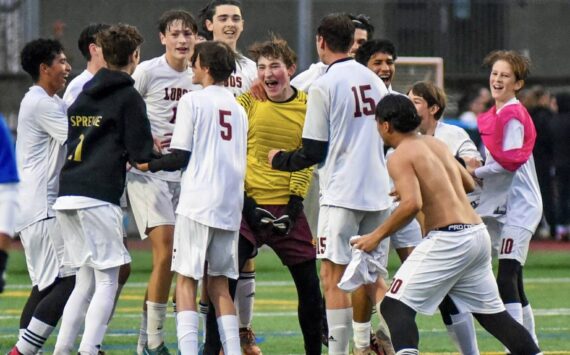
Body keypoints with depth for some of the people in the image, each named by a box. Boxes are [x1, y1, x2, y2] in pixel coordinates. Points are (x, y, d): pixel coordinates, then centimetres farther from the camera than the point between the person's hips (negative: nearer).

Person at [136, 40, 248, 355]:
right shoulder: (238, 108, 15)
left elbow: (181, 157, -6)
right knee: (219, 283, 11)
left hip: (198, 203, -6)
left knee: (186, 279, -4)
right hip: (230, 205, 6)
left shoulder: (193, 100, -3)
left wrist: (149, 165, 11)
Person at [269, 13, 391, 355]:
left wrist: (280, 160, 9)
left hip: (342, 194, -6)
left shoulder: (323, 86, -10)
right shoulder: (376, 82, 9)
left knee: (334, 275, -1)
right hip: (379, 192, 6)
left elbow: (313, 152, -8)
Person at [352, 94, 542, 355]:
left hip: (448, 239, -8)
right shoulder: (436, 144, 17)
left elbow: (412, 204, -21)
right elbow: (468, 184, 27)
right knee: (490, 312, 19)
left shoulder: (400, 156, -6)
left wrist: (377, 236, -13)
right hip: (478, 233, 8)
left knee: (395, 306, -8)